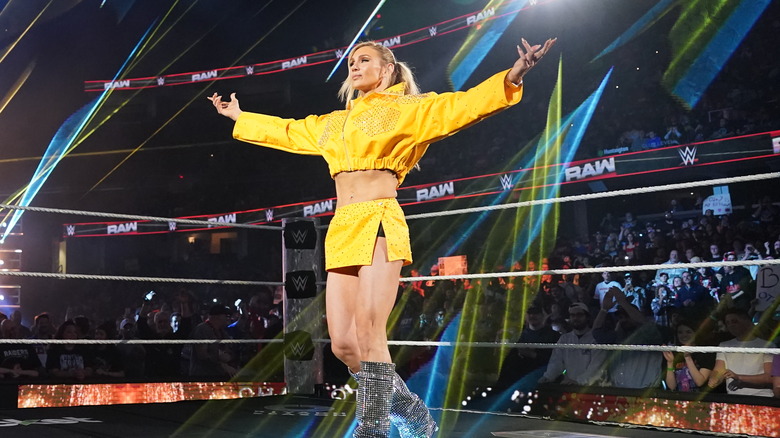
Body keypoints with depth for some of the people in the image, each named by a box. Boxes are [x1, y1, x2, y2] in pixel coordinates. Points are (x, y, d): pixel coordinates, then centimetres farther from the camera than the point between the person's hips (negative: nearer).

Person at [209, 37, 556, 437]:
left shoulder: (406, 109, 6)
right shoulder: (333, 123, 25)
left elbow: (460, 105, -7)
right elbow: (285, 131, 37)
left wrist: (511, 79, -22)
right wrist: (240, 117, 46)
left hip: (379, 226, -6)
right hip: (341, 230, 6)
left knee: (369, 336, -16)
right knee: (343, 343, 1)